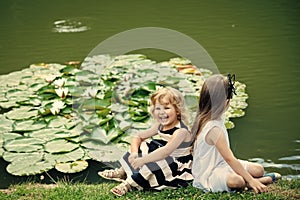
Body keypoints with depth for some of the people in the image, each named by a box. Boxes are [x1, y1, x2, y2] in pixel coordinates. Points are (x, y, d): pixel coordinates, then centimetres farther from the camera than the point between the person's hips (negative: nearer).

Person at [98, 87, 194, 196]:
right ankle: (122, 172, -1)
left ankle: (128, 184, -31)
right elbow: (137, 137, 6)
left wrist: (142, 160, -41)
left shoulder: (181, 131, -23)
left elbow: (166, 151, -36)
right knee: (143, 147, 0)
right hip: (164, 162, 9)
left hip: (178, 168, -8)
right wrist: (134, 153, -13)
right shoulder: (160, 126, 2)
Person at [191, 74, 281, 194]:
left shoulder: (202, 118, -2)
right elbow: (229, 159, -30)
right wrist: (251, 180, -28)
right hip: (209, 174, -10)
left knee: (258, 169, 6)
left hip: (220, 164, 10)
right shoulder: (214, 129, -30)